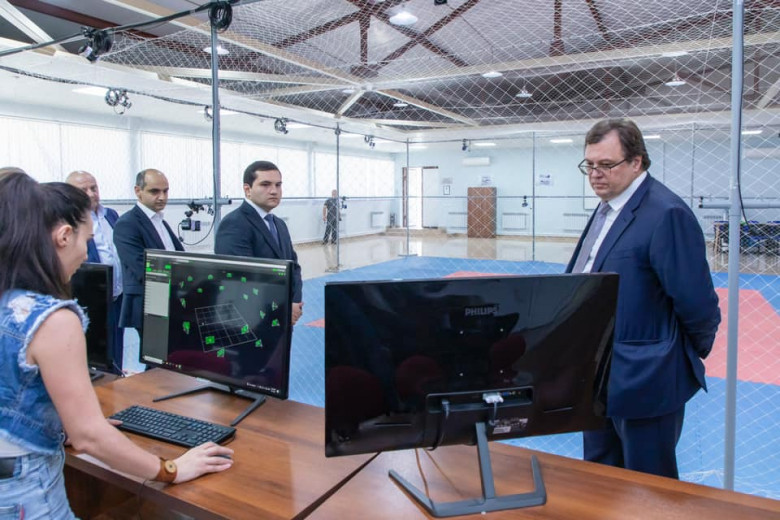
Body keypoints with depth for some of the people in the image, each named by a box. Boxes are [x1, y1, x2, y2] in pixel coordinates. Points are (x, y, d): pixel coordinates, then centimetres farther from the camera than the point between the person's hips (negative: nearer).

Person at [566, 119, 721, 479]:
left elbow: (696, 299, -21)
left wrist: (696, 349, -4)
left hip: (644, 382, -9)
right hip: (601, 378, 9)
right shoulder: (607, 209, 10)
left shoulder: (666, 213, -20)